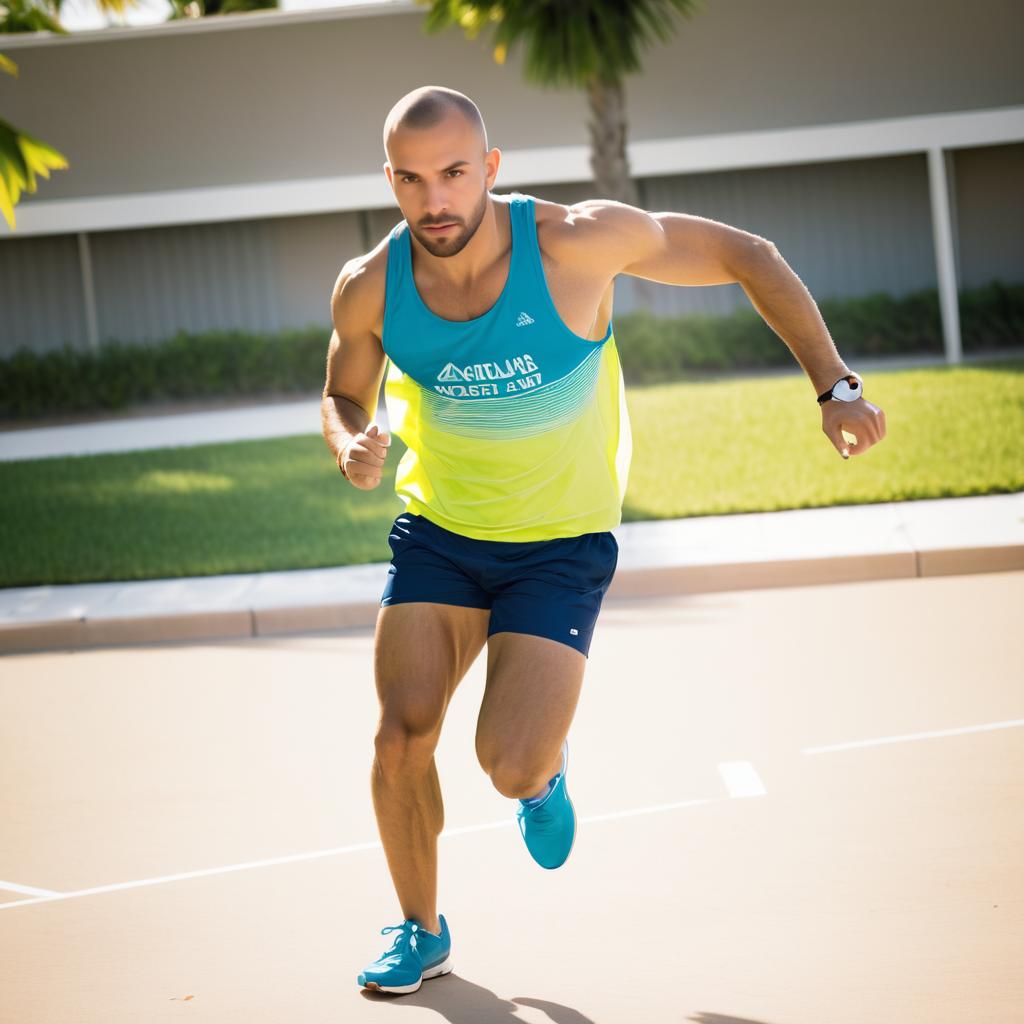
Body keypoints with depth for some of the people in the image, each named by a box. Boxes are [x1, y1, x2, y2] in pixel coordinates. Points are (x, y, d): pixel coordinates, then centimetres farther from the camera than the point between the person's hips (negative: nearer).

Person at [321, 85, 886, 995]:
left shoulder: (577, 241, -24)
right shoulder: (369, 290, -14)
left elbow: (746, 256, -11)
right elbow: (343, 394, 8)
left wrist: (835, 385, -15)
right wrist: (352, 449, -16)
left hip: (562, 544, -3)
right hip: (437, 533, 3)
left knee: (509, 766, -16)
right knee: (401, 735, -10)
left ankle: (543, 777, 25)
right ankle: (421, 931, 18)